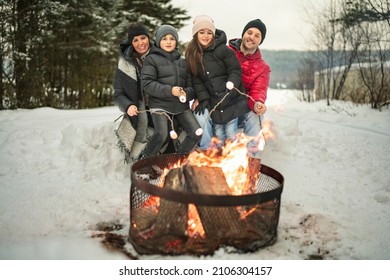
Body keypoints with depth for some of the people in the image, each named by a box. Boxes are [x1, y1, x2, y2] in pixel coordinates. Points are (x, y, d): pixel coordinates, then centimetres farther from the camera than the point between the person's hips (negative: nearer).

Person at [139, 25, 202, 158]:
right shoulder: (152, 59, 2)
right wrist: (169, 90, -20)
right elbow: (147, 84, -9)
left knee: (197, 133, -9)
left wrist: (186, 93, -11)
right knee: (162, 135, -23)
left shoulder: (183, 61, 16)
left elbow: (191, 84, 13)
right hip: (160, 105, -4)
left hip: (181, 106, 5)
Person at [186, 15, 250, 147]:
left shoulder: (223, 49, -10)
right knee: (218, 134, 7)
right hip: (213, 102, 4)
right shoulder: (191, 54, 3)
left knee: (231, 132, -3)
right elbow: (196, 79, 2)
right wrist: (203, 98, -9)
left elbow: (235, 72, -9)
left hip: (231, 100, -3)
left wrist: (228, 93, -20)